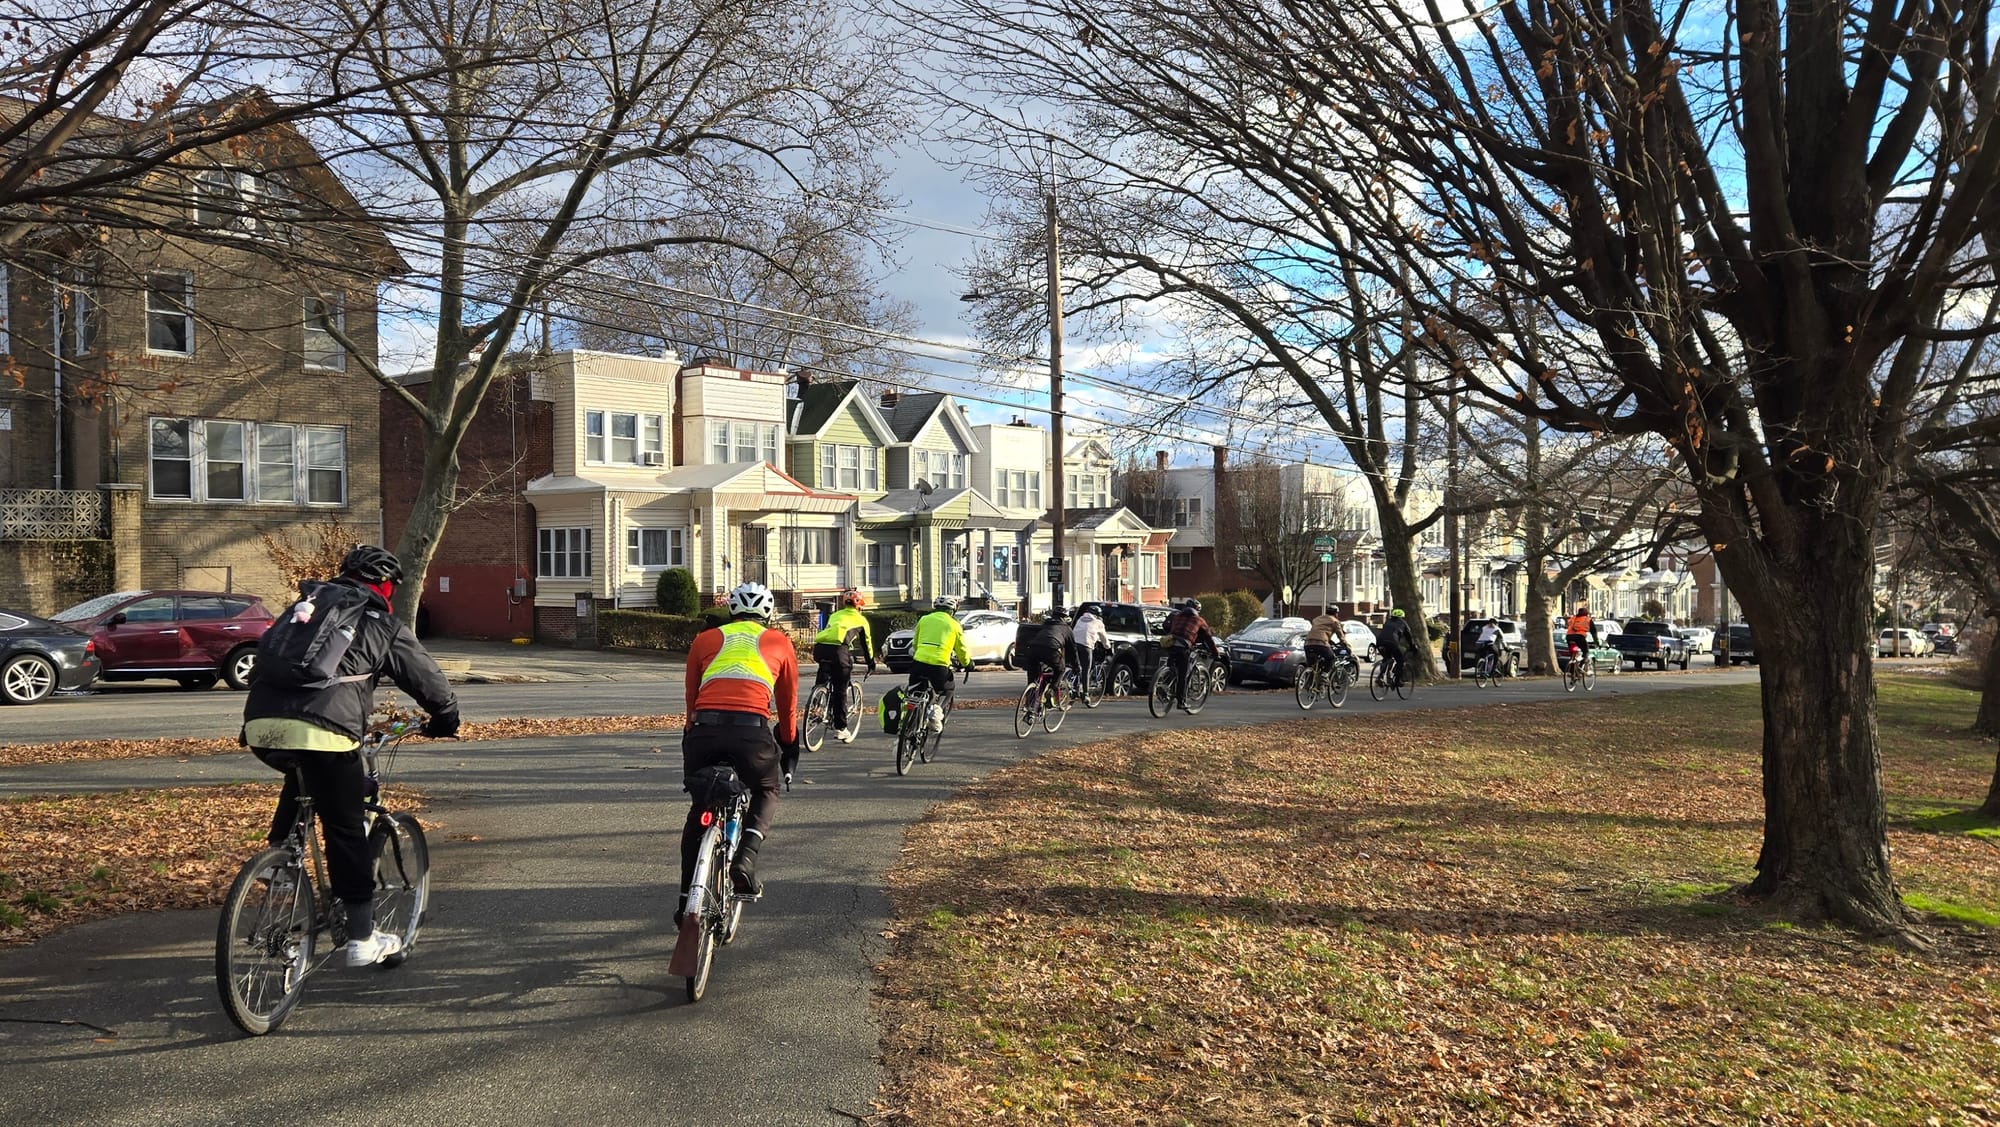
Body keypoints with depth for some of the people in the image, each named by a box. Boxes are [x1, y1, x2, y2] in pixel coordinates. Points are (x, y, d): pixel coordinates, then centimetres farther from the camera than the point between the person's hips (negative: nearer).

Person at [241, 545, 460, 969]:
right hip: (323, 730, -5)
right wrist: (444, 720, 38)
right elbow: (429, 680, 19)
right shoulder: (382, 626, 13)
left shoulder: (304, 605, 27)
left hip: (260, 722, 5)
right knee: (346, 830, 7)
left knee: (300, 779, 37)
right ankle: (362, 938, 13)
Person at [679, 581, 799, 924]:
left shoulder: (705, 639, 23)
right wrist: (788, 748, 40)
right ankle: (746, 858, 0)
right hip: (753, 732, -1)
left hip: (704, 730, 2)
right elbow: (788, 704, 27)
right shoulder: (779, 642, 21)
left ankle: (686, 900, 24)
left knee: (699, 808, 23)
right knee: (767, 793, 26)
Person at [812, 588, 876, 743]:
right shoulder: (860, 619, 23)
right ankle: (840, 728, 7)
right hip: (838, 649, -4)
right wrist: (871, 664, 43)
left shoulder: (835, 615, 34)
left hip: (819, 647, 4)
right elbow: (866, 643, 30)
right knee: (840, 690, 4)